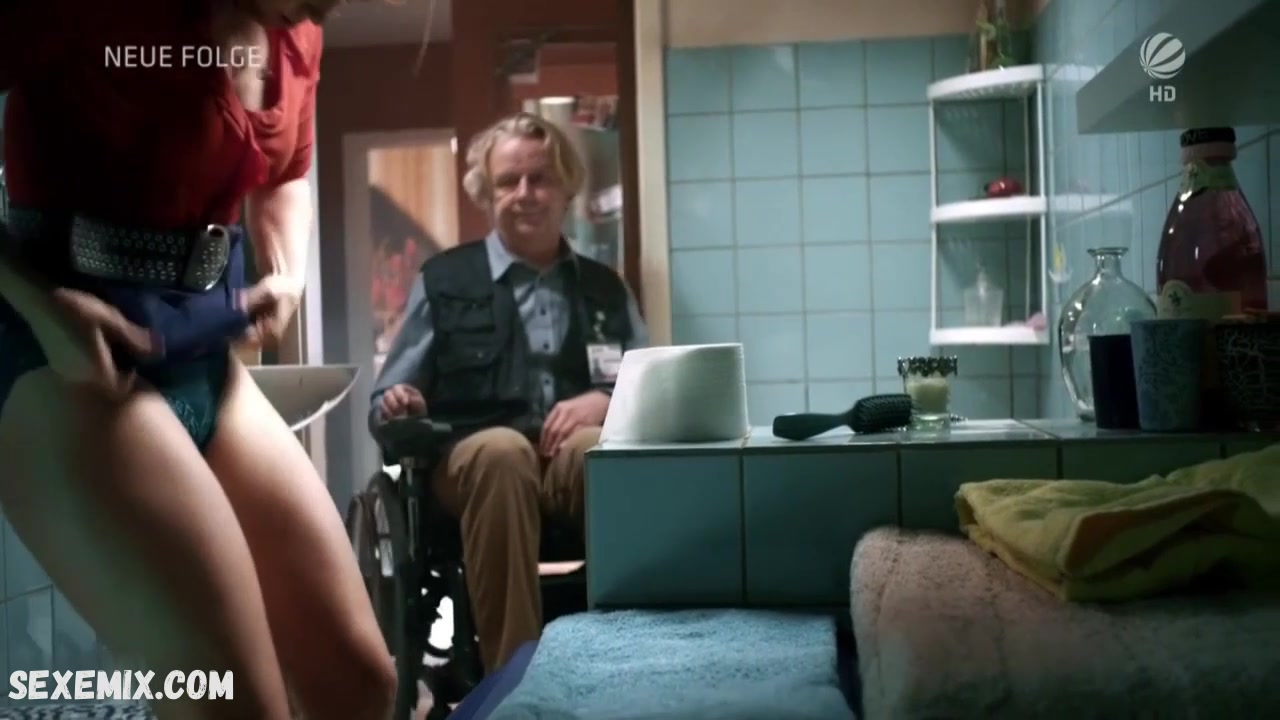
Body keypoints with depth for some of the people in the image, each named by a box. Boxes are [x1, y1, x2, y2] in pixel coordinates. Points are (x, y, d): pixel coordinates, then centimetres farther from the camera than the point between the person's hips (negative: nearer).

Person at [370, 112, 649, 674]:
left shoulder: (605, 288, 22)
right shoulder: (443, 279, 15)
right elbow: (386, 404, 15)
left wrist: (602, 401, -6)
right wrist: (398, 405, -10)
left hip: (583, 458, 1)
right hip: (472, 461, -1)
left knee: (597, 447, -36)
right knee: (502, 448, -38)